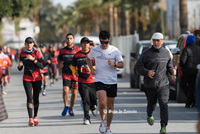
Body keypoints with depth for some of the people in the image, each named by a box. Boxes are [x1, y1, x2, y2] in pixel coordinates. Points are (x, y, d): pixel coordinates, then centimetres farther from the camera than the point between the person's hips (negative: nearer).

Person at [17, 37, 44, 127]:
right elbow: (20, 69, 12)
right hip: (27, 79, 0)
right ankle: (30, 119, -17)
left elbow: (42, 66, -11)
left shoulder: (37, 53, -2)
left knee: (36, 98, 4)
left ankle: (35, 117, 23)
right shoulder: (22, 55, 5)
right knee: (29, 98, -12)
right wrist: (19, 65, -12)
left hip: (37, 78, 0)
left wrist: (33, 59, -22)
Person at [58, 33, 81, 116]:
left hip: (75, 73, 0)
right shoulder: (62, 50, 5)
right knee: (65, 90, -17)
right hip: (66, 73, 0)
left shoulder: (78, 50, 0)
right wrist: (60, 64, -1)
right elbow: (59, 59, 20)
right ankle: (66, 106, 5)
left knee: (74, 92, 5)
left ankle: (71, 108, 26)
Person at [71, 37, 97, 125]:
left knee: (94, 98, 10)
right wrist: (75, 72, 3)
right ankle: (86, 118, -4)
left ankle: (93, 108, 46)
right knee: (85, 100, -9)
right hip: (82, 81, 0)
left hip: (92, 80, 0)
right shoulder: (77, 55, 6)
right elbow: (72, 65, 22)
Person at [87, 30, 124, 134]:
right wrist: (91, 69, 3)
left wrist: (114, 64, -20)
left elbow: (122, 65, 1)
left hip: (112, 82, 1)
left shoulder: (115, 51, -2)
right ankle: (102, 121, 5)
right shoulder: (94, 51, 0)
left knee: (110, 105, 7)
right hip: (99, 81, -1)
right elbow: (88, 59, 20)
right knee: (102, 102, -21)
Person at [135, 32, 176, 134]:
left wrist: (171, 70, 2)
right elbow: (138, 66, -2)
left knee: (164, 104, -14)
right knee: (152, 104, 15)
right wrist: (147, 72, -19)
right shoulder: (147, 53, -5)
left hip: (163, 84, 1)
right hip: (150, 85, -1)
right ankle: (149, 115, 50)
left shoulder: (166, 52, 6)